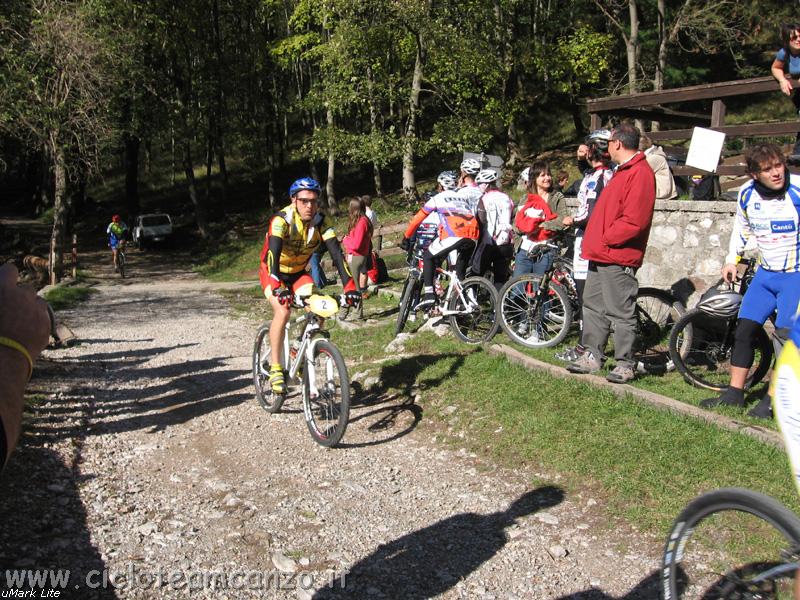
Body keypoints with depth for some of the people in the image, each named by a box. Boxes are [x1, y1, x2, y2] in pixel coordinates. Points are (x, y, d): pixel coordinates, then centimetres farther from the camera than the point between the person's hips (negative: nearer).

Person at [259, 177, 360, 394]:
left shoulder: (320, 222, -17)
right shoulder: (282, 220, -28)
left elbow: (336, 252, -26)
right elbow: (273, 253, -41)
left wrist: (349, 286, -40)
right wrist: (278, 288, -57)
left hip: (298, 273, 4)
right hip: (273, 272, -4)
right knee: (283, 311, -29)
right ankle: (275, 369, -19)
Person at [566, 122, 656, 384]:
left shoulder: (640, 173, -14)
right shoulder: (623, 171, 19)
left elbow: (634, 221, -22)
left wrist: (604, 239, -15)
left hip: (618, 257, -10)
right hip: (601, 255, 10)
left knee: (621, 312, -3)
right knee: (593, 305, 14)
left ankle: (625, 364, 6)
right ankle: (592, 356, 23)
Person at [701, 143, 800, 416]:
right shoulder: (747, 193, -2)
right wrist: (731, 260, 10)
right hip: (765, 273, 5)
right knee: (744, 330, 2)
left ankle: (773, 398, 8)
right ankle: (734, 393, 12)